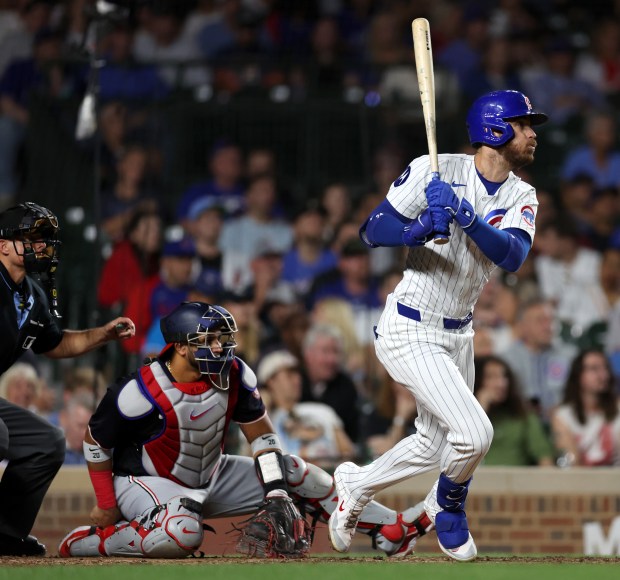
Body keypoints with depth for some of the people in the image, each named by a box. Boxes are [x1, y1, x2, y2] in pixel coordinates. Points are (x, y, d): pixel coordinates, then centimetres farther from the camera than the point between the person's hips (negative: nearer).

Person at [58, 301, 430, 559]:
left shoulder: (235, 376, -12)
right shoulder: (141, 394, -27)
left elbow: (261, 433, -1)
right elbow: (96, 442, -14)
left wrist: (277, 491, -9)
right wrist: (106, 505, -9)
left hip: (210, 478, 7)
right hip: (144, 482, -7)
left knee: (292, 471, 1)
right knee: (182, 534, -39)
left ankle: (389, 529, 9)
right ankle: (87, 542, -21)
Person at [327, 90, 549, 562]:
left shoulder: (521, 196, 0)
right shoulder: (436, 171, -15)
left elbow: (512, 256, -18)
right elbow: (372, 231, -13)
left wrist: (467, 218, -34)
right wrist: (422, 228, -32)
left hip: (458, 335, 8)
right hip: (410, 332, -8)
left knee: (434, 446, 19)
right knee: (474, 433, -18)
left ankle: (356, 486, 44)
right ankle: (448, 506, 14)